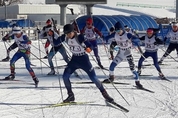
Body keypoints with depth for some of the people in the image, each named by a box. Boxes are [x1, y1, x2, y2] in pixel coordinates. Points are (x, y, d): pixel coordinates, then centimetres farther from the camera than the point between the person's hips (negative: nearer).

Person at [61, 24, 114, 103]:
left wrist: (88, 48, -49)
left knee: (93, 78, -5)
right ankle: (71, 95, 10)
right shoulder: (65, 37, -10)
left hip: (83, 59, -5)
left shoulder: (79, 37, -25)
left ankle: (104, 93, 14)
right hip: (74, 59, 5)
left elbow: (89, 45, -29)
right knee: (65, 76, -7)